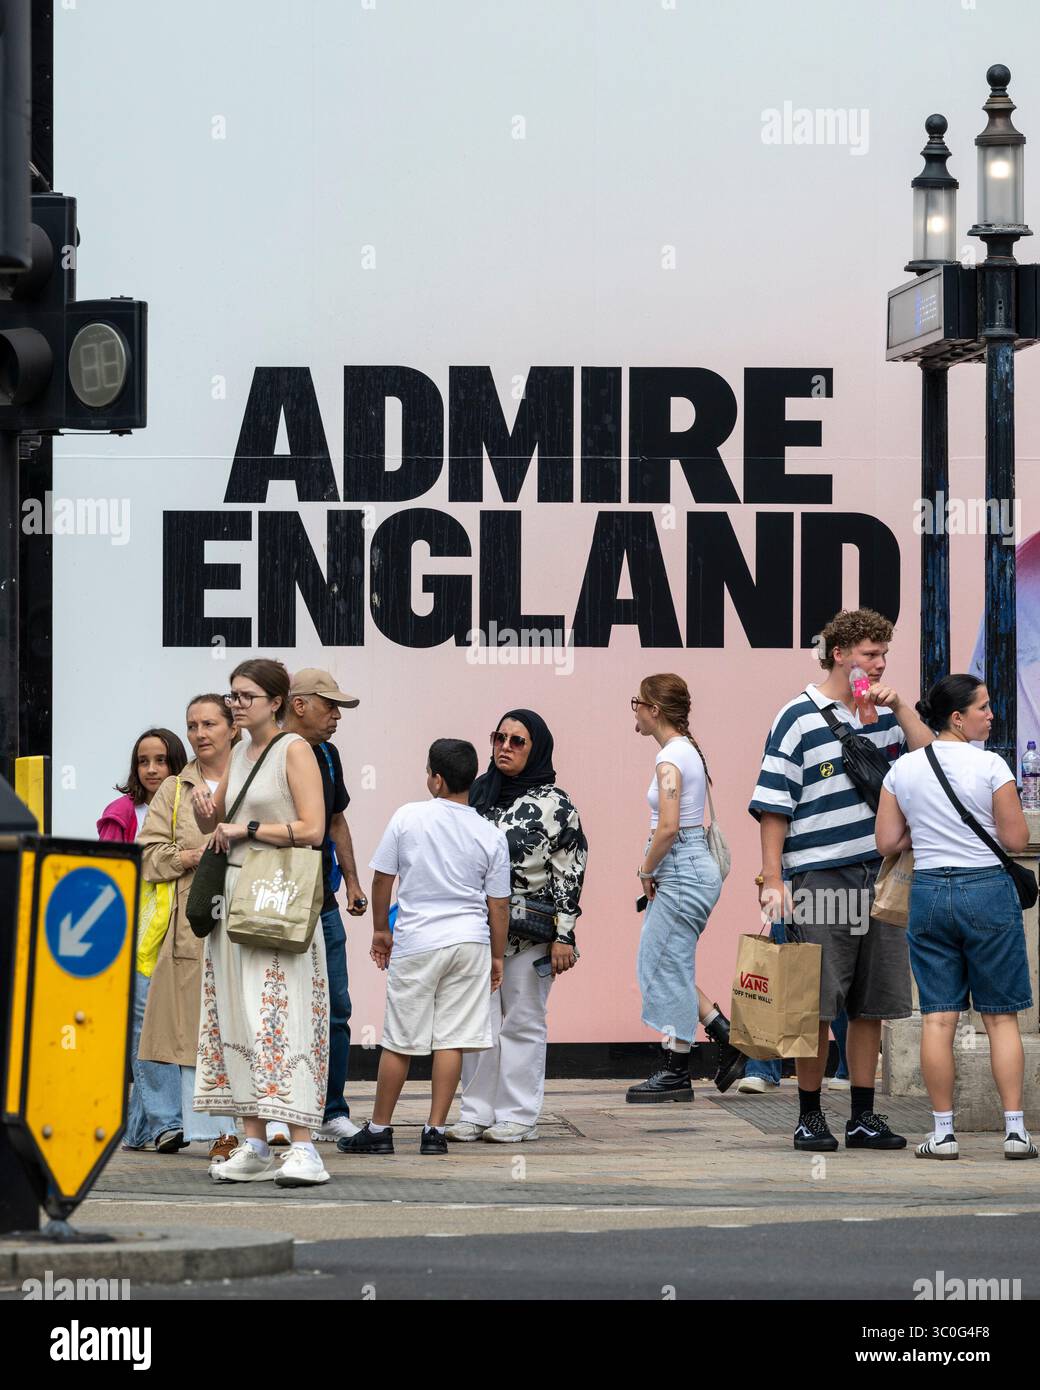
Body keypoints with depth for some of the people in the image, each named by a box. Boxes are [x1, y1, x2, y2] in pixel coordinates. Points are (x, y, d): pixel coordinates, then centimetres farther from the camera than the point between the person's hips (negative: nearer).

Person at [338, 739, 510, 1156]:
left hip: (416, 943, -2)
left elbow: (382, 878, 0)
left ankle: (379, 1129, 14)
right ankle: (435, 1130, 1)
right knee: (451, 1040, 3)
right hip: (469, 941, 2)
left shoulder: (408, 817, -6)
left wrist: (380, 930, 14)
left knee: (398, 1042, 6)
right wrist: (497, 955, 15)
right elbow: (498, 905, 4)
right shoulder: (491, 836, 0)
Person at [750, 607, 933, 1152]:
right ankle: (809, 1116, 7)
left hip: (879, 877, 5)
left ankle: (863, 1116, 14)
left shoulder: (884, 712, 13)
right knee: (817, 1004, -3)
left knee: (872, 1004, 7)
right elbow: (773, 805, -5)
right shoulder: (799, 718, -4)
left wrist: (900, 708, -3)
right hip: (818, 878, -5)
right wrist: (772, 880, -10)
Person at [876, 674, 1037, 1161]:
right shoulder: (990, 766, -10)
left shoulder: (903, 769, 2)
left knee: (937, 1017, 4)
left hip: (928, 892, 3)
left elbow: (886, 843, 4)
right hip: (987, 889, -3)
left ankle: (943, 1132, 4)